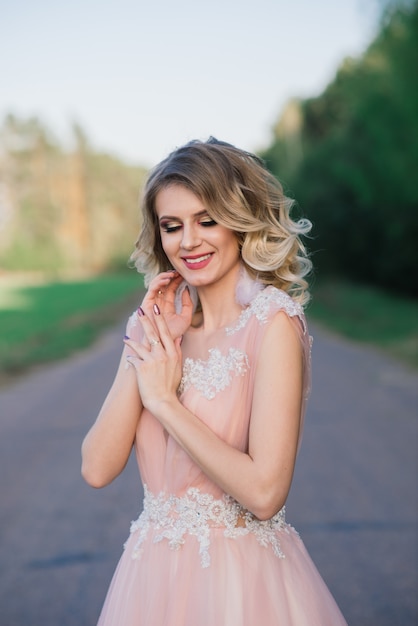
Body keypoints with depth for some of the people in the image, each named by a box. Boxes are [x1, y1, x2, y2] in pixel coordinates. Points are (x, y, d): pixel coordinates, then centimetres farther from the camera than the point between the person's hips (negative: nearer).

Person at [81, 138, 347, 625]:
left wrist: (165, 400, -15)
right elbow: (97, 469, -6)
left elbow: (264, 492, -21)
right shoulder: (154, 322, 2)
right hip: (154, 572, 5)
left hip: (243, 580, -5)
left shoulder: (271, 320, -14)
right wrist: (148, 348, -11)